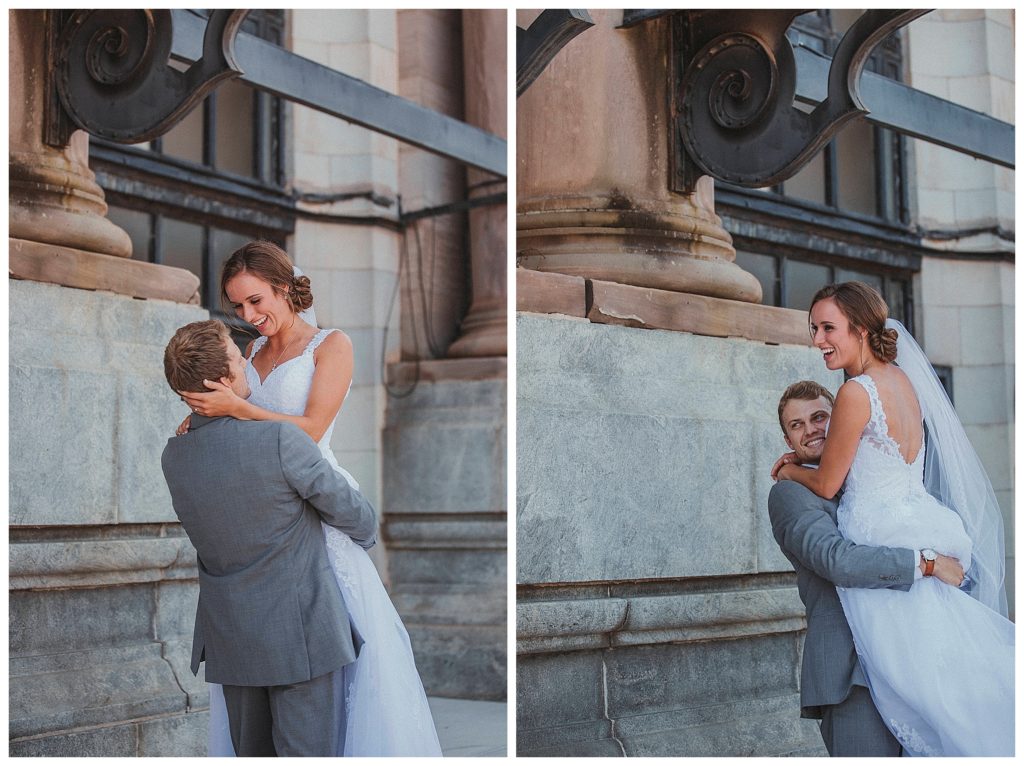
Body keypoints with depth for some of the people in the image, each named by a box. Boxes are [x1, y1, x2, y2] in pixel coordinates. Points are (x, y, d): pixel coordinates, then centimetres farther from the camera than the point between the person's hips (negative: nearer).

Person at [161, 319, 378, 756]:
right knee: (304, 752, 2)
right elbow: (347, 510, -7)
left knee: (251, 752, 18)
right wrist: (364, 535, 14)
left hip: (230, 635, 6)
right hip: (298, 636, -6)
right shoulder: (279, 440, -21)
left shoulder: (172, 457, -3)